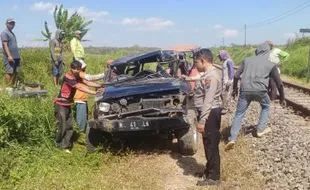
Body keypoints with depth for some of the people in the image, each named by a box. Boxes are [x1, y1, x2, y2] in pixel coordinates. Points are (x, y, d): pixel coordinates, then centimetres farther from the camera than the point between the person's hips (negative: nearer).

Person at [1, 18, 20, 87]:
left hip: (16, 56, 8)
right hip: (9, 57, -8)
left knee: (15, 72, 8)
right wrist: (9, 55, -23)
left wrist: (18, 56, 19)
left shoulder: (12, 33, 21)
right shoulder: (4, 33, -4)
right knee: (9, 72, -9)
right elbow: (5, 45, -13)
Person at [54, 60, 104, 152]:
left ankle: (65, 146, 11)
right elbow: (80, 87, -28)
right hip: (60, 104, -8)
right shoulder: (68, 77, -20)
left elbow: (87, 83, 3)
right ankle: (59, 145, 12)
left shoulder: (76, 77, 6)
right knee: (62, 127, -6)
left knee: (69, 127, 5)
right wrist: (95, 92, -33)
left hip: (68, 105, 8)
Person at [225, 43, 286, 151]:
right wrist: (282, 98, 25)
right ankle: (260, 130, 30)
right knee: (266, 106, 29)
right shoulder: (271, 64, 13)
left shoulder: (247, 60, 18)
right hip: (260, 90, -1)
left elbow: (236, 76, 15)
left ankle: (232, 139, -3)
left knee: (239, 114, 7)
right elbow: (279, 83, 14)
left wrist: (235, 89, 27)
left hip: (245, 90, 1)